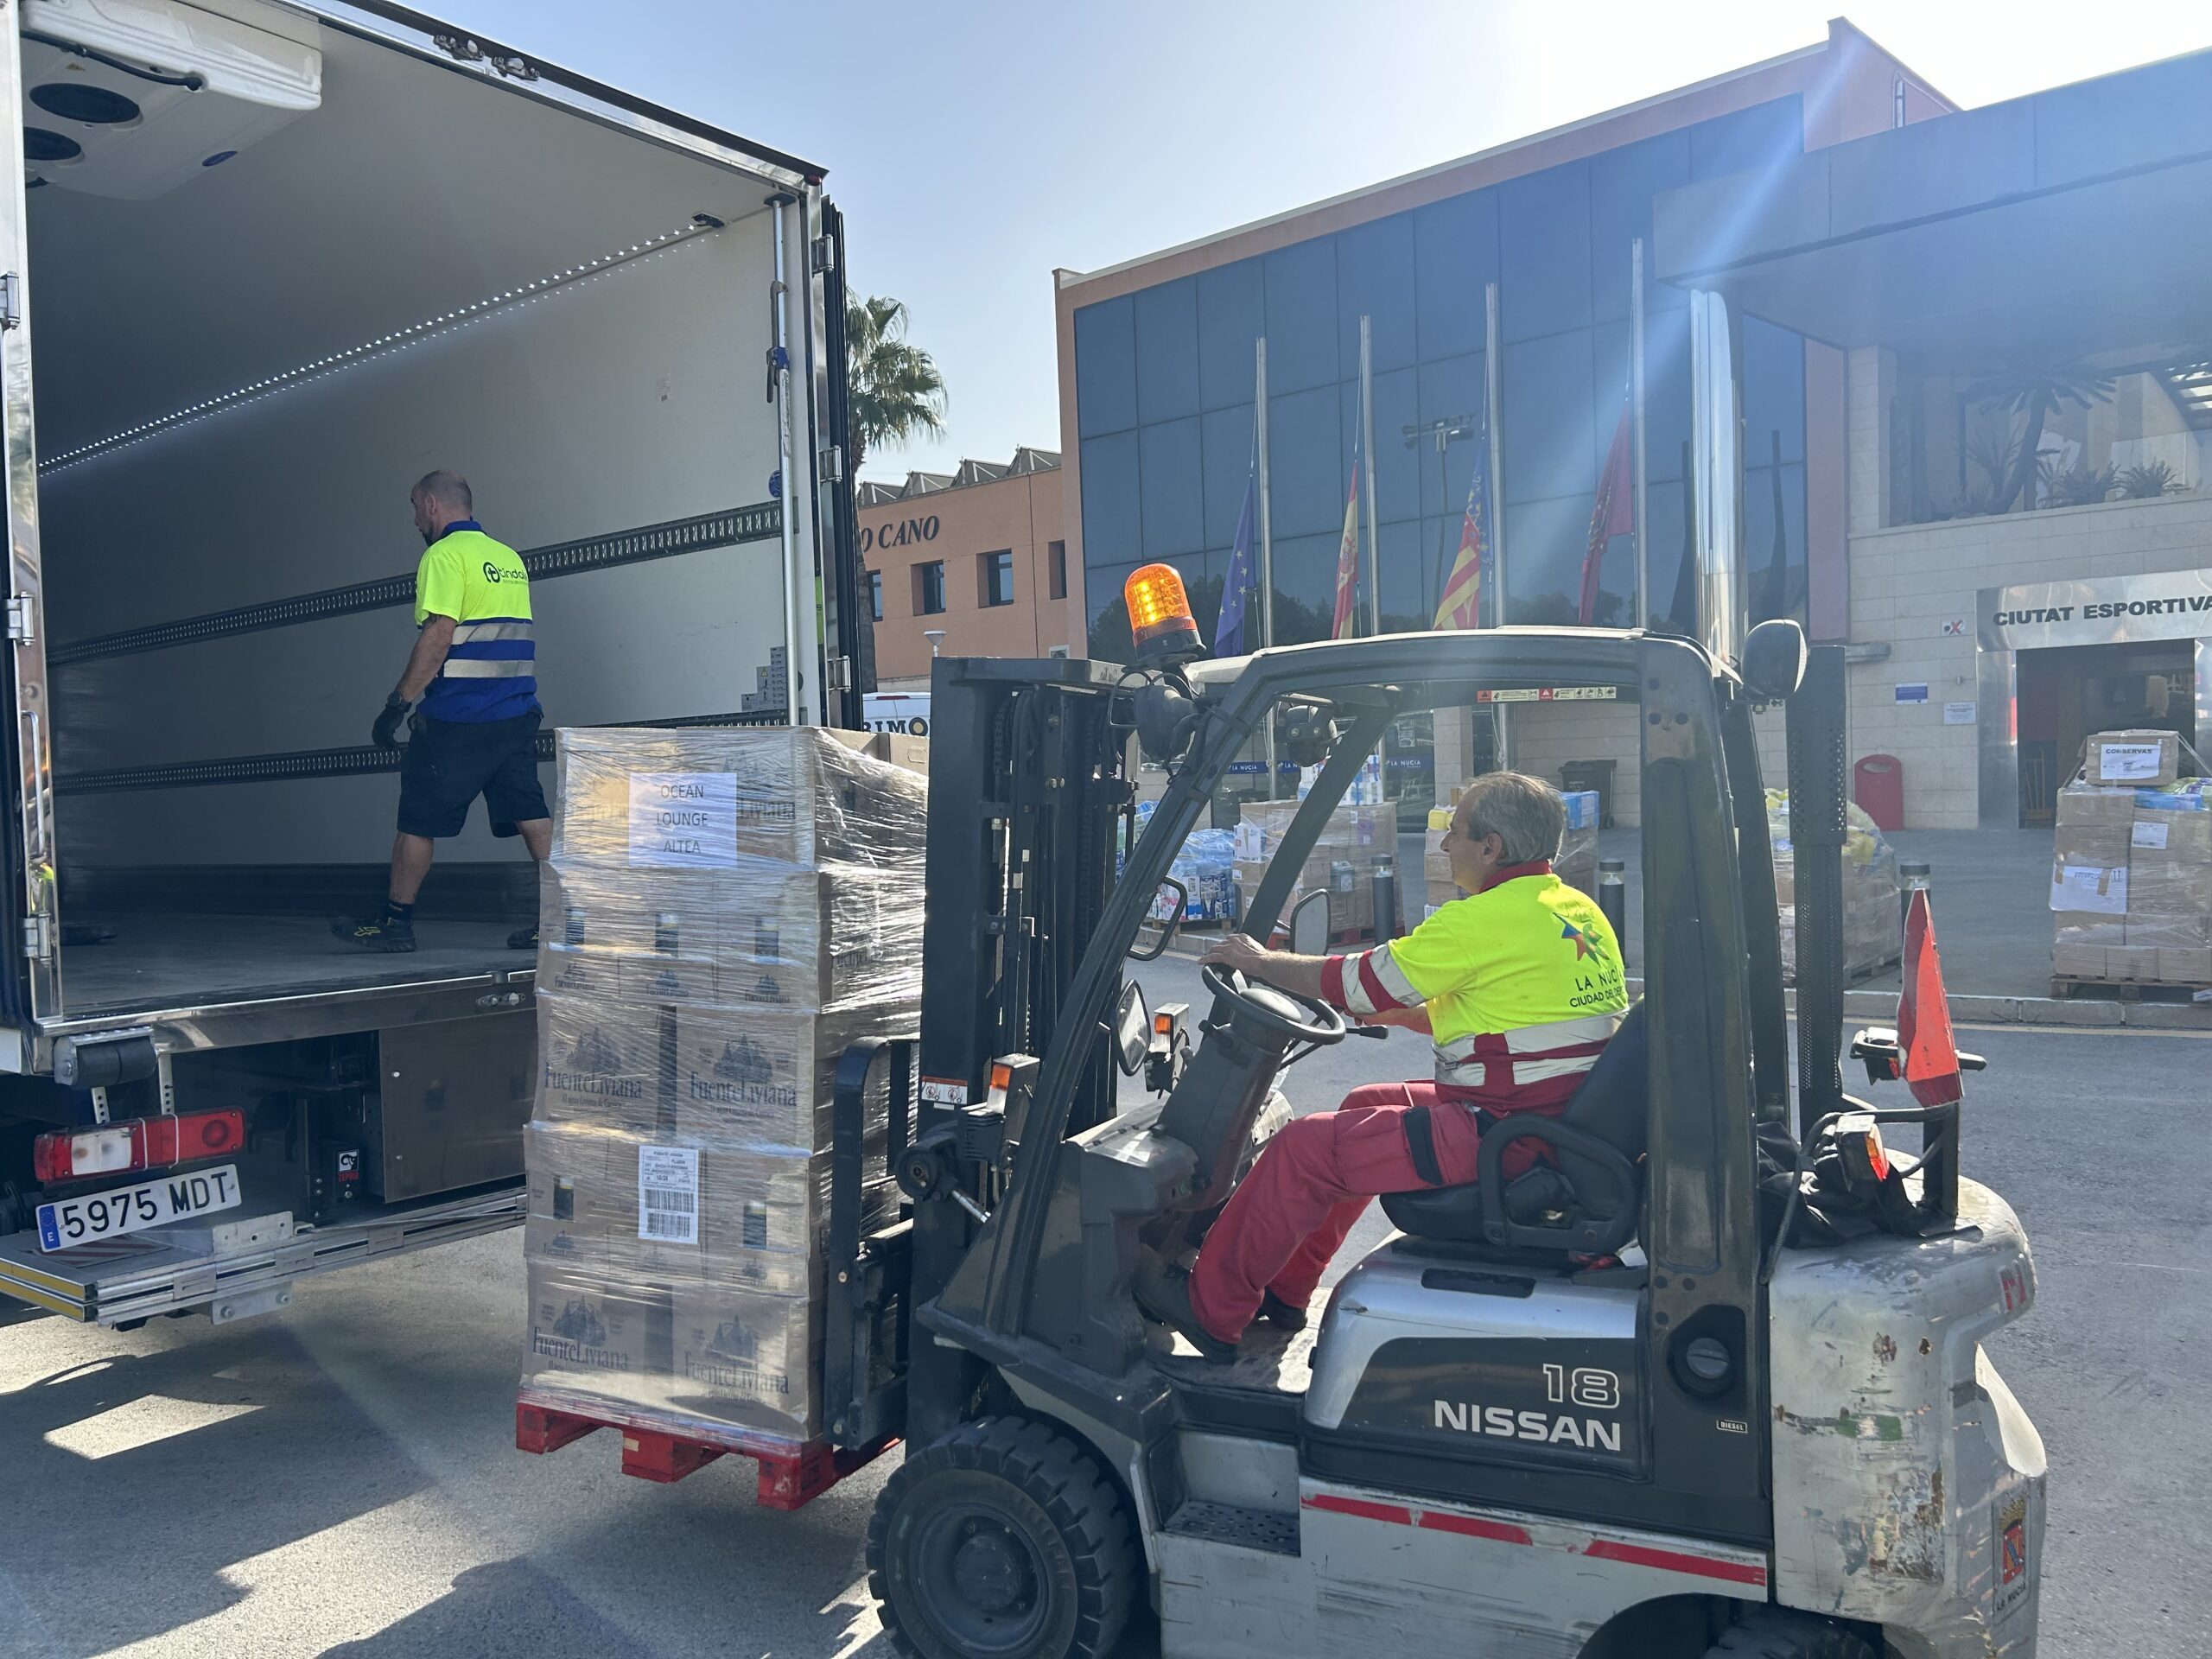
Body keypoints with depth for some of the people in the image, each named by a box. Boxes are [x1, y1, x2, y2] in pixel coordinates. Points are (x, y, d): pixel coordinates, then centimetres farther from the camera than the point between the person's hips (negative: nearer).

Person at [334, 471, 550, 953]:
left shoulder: (444, 555, -8)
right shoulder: (509, 556, 17)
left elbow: (438, 635, -18)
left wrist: (397, 704, -15)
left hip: (457, 718, -7)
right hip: (517, 714, 7)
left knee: (418, 821, 5)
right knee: (532, 817, 5)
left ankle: (395, 922, 13)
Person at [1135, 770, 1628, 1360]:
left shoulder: (1485, 919, -18)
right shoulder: (1579, 910, 11)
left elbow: (1357, 981, -9)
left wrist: (1258, 961, 5)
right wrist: (1394, 1013, 22)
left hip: (1500, 1135, -10)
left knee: (1303, 1147, -4)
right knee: (1367, 1106, 23)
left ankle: (1210, 1307, 11)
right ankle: (1284, 1290, 30)